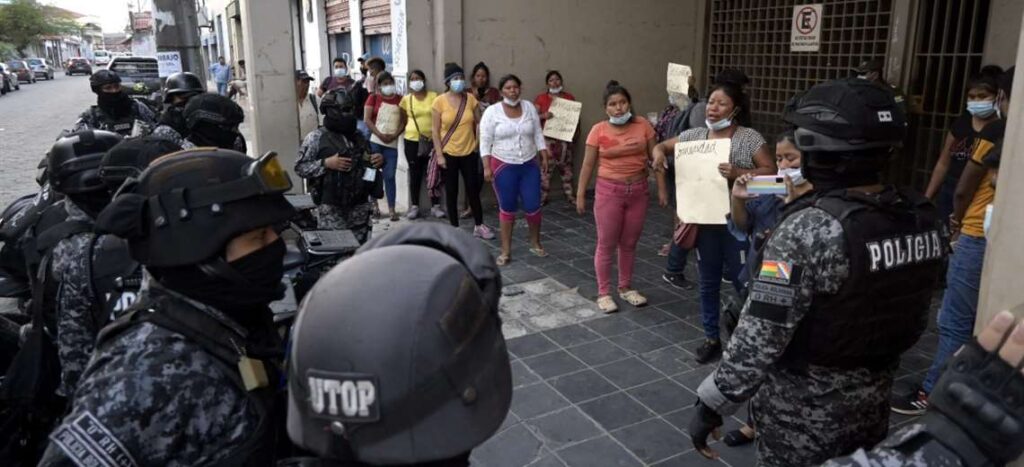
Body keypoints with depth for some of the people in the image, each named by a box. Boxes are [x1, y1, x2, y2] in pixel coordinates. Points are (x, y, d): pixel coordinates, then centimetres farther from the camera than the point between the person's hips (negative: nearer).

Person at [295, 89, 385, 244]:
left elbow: (367, 163, 26)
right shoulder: (316, 138, -3)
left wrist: (378, 160, 4)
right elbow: (300, 167, -6)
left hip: (359, 206, 6)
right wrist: (325, 163, -18)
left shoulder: (358, 136, 15)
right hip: (331, 209, -5)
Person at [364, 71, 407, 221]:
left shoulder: (400, 99, 10)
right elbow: (366, 119, -4)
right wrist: (380, 134, -13)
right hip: (374, 141, -1)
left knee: (389, 176, 0)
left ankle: (391, 209, 1)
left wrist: (394, 135, -8)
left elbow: (404, 120, 6)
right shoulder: (373, 98, 4)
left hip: (392, 143, 1)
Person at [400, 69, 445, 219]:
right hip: (412, 141, 1)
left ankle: (435, 206, 11)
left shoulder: (434, 96, 1)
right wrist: (411, 129, -1)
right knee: (415, 174, 7)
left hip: (432, 141, -1)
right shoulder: (406, 99, 4)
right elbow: (403, 120, 12)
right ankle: (414, 206, 15)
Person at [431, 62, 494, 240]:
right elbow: (435, 130, -7)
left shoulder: (470, 98, -2)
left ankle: (479, 226, 20)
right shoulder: (440, 101, -9)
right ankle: (455, 228, 18)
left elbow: (479, 122, 7)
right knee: (451, 192, 6)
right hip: (449, 153, -2)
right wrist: (439, 154, -11)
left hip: (469, 152, 2)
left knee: (473, 189, 6)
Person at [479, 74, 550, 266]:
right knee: (507, 208, 4)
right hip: (504, 166, -3)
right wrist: (487, 167, -13)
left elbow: (538, 134, 9)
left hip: (529, 165, 3)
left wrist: (544, 157, 4)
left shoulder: (529, 108, 4)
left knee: (533, 206, 4)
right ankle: (506, 250, 14)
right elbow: (485, 141, -8)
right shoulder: (492, 112, -8)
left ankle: (535, 243, 25)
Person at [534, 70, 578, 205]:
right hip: (547, 138, -3)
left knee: (566, 166, 7)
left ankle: (569, 195, 15)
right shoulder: (541, 98, 1)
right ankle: (543, 196, 0)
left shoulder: (569, 97, 8)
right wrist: (543, 116, -21)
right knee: (546, 167, -5)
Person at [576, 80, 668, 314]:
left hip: (638, 191, 2)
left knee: (629, 243, 13)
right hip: (609, 191, -2)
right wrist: (580, 194, -1)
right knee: (606, 244, 3)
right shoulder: (598, 130, -6)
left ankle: (626, 288, 29)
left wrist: (662, 188, 1)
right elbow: (588, 164, -1)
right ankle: (603, 293, 15)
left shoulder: (643, 125, -2)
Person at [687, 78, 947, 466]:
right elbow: (911, 311, 6)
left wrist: (712, 404, -16)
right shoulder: (924, 219, -6)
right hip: (871, 400, 6)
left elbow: (759, 340, -27)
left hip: (804, 410, -6)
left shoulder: (809, 229, -27)